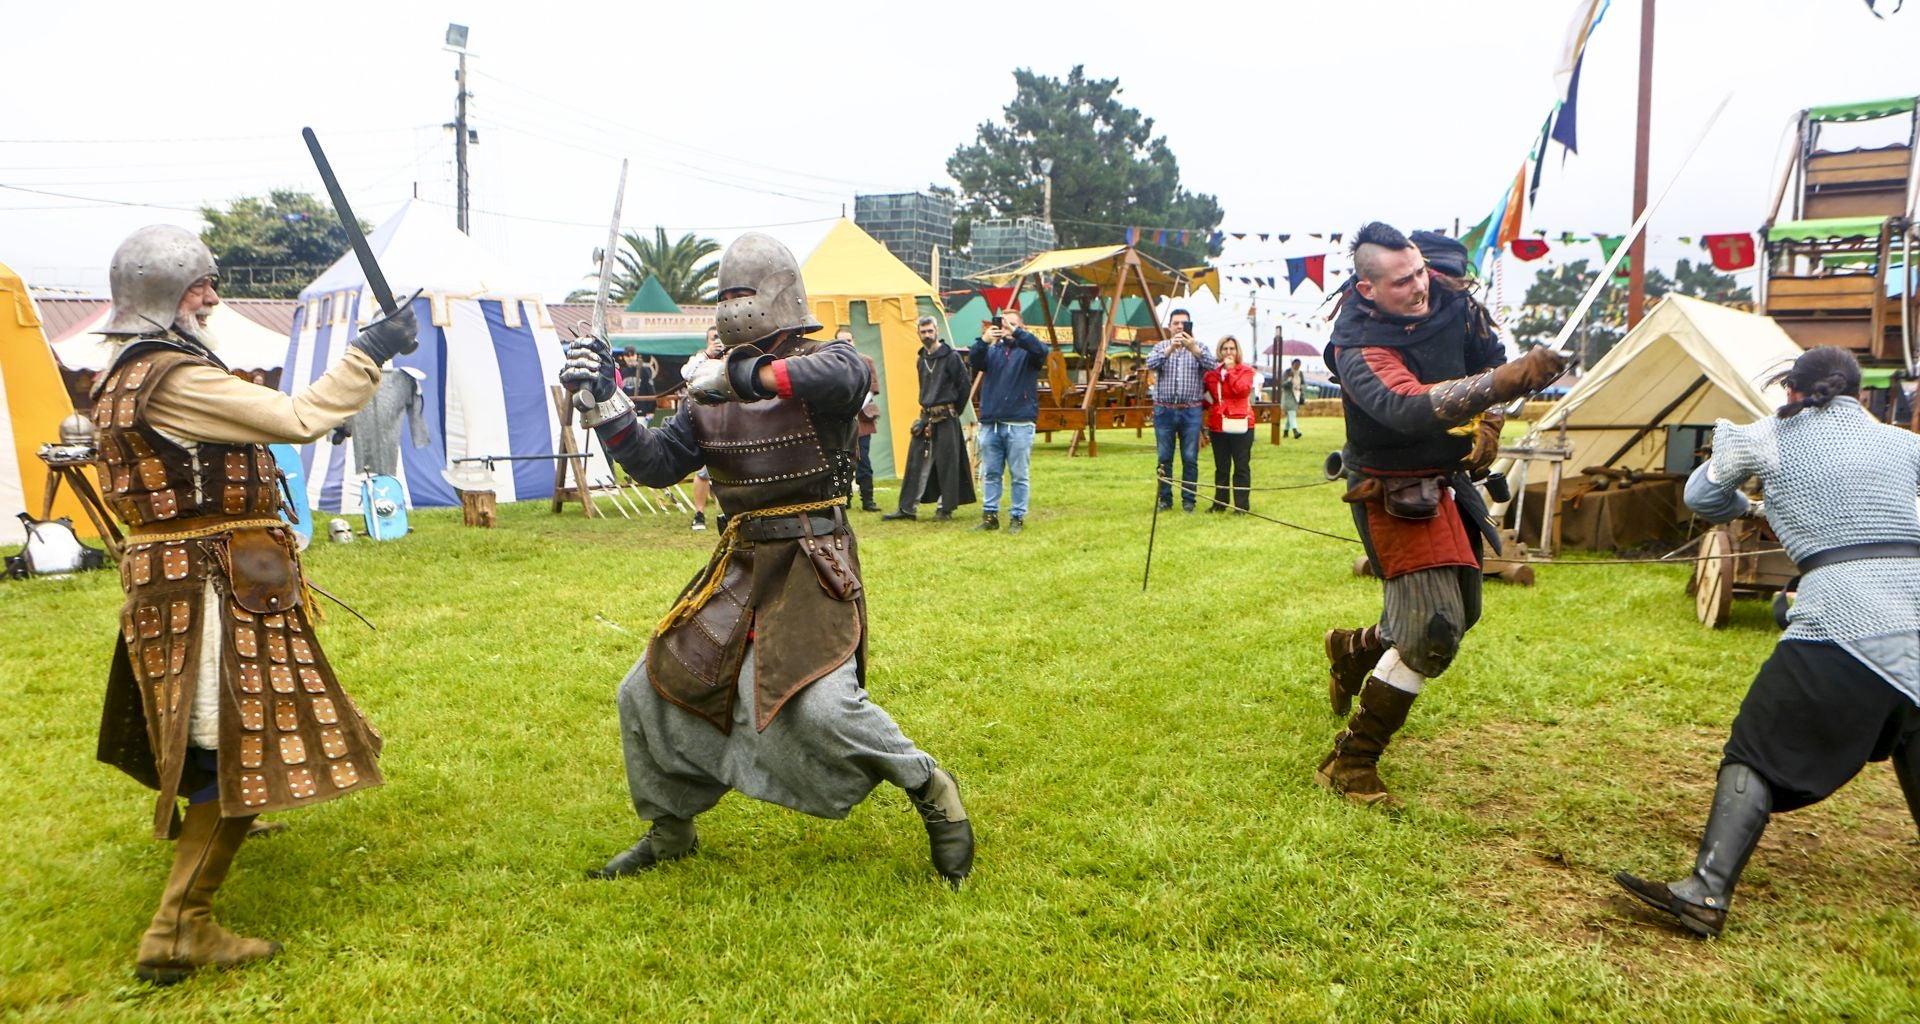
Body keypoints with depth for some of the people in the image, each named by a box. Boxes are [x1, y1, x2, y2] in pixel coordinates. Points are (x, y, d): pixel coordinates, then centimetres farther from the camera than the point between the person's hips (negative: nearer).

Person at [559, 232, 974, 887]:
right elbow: (656, 465, 5)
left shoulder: (826, 360, -7)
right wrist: (606, 398, -7)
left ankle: (931, 791, 1)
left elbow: (839, 377, -33)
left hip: (812, 566, -7)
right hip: (739, 565, 7)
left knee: (821, 705, -25)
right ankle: (670, 831, 33)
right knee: (647, 695, 11)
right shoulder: (710, 390, 10)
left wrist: (738, 373, -31)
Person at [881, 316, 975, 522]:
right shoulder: (921, 360, 13)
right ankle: (907, 508, 9)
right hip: (926, 418, 6)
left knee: (947, 464, -1)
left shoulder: (951, 357, -8)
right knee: (916, 463, 5)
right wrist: (927, 408, 16)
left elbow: (965, 384, -5)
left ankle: (946, 508, 7)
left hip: (946, 419, -6)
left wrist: (954, 410, 1)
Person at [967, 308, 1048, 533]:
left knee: (1019, 475, 2)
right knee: (990, 473, 8)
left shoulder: (1027, 351, 5)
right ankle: (989, 516, 14)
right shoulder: (992, 351, 13)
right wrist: (983, 341, -25)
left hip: (1019, 424, -3)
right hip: (990, 423, 3)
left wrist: (1016, 332, -29)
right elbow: (973, 361, -6)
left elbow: (1041, 349, -18)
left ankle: (1017, 517, 8)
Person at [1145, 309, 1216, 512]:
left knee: (1190, 458, 1)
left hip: (1191, 411, -1)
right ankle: (1165, 499, 14)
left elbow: (1211, 365, -12)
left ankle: (1188, 499, 9)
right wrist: (1171, 348, -26)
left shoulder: (1199, 347, 6)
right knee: (1164, 458, 5)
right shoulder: (1161, 347, 8)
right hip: (1164, 410, 1)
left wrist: (1193, 348, -28)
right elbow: (1150, 363, -11)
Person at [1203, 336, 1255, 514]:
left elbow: (1242, 389, -17)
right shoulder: (1211, 372, 10)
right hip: (1218, 426, 3)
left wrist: (1230, 369, -10)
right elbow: (1206, 398, 16)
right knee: (1221, 467, 10)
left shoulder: (1246, 370, 2)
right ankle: (1219, 503, 18)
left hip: (1240, 425, -3)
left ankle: (1241, 505, 3)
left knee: (1241, 467, 0)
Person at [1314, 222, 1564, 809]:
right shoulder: (1358, 345, -27)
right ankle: (1349, 764, -6)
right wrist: (1501, 382, -53)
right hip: (1395, 491, -8)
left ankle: (1355, 650, 46)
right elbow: (1409, 408, -44)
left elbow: (1489, 356, 14)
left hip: (1446, 479, 8)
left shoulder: (1450, 303, -6)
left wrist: (1488, 421, -1)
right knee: (1434, 635, -17)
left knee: (1460, 612, 20)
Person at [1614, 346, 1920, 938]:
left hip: (1840, 611, -4)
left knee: (1759, 754, 1)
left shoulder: (1767, 438, 10)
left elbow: (1701, 496, 22)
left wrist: (1751, 509, 42)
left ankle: (1707, 893, -11)